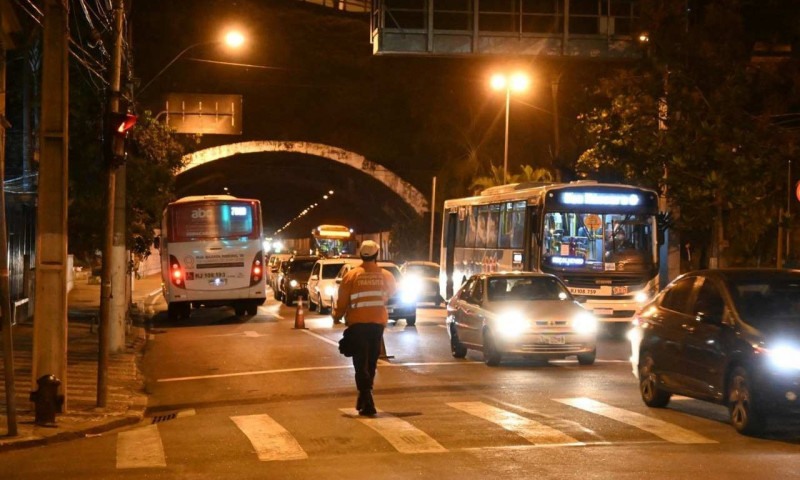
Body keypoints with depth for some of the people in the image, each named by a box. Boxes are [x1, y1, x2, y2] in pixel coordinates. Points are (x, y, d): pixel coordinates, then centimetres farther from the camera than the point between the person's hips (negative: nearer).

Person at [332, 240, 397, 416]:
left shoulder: (351, 276, -8)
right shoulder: (386, 276, -1)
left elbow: (342, 301, -5)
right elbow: (392, 292, 17)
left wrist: (337, 316, 14)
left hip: (357, 324, -2)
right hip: (378, 323, 2)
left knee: (361, 363, -1)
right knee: (371, 362, 17)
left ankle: (367, 402, -15)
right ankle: (364, 398, 26)